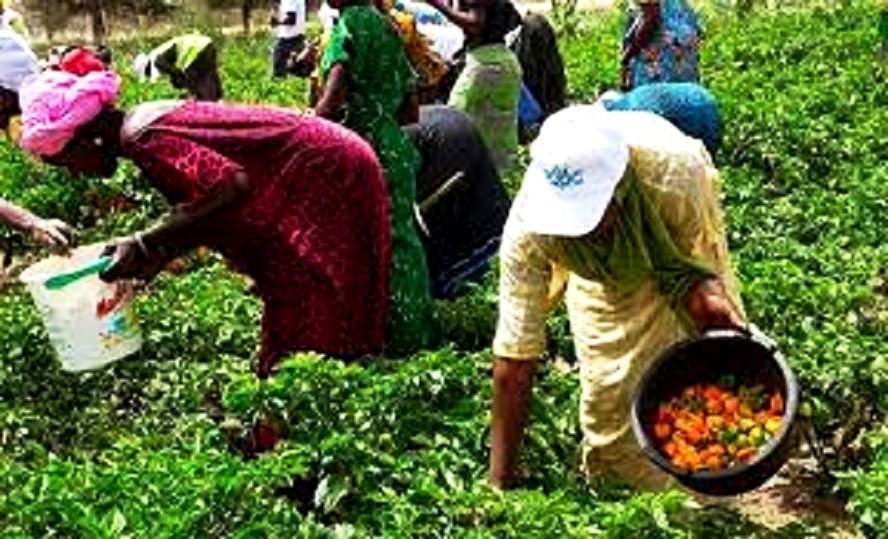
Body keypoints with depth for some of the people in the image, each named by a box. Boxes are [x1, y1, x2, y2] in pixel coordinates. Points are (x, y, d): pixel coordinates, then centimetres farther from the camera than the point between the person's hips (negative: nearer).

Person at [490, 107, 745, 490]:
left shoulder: (674, 171, -46)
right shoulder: (526, 231, -42)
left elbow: (701, 273, -25)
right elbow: (514, 359, -36)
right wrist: (501, 481, -33)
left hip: (679, 246, 1)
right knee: (609, 390, -9)